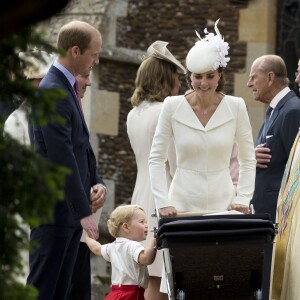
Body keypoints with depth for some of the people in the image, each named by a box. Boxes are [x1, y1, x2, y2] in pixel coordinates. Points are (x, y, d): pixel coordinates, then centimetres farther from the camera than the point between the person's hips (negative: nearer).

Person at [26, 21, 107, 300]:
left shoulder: (67, 88, 15)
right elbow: (62, 158, -21)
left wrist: (97, 182, 5)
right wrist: (84, 213, -21)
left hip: (70, 210, 10)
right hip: (54, 211, -10)